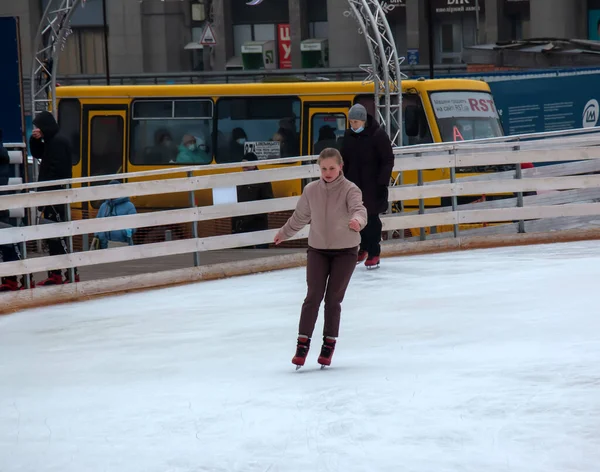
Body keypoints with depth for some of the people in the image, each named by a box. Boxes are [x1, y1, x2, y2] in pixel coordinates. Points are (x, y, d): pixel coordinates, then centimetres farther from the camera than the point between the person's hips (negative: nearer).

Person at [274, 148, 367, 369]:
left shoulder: (350, 189, -13)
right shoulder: (311, 190, -2)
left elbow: (359, 208, -32)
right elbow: (300, 216, 15)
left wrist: (357, 220, -55)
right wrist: (284, 233, 28)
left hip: (345, 251, -2)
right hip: (317, 250, 2)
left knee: (333, 299, 1)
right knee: (313, 296, -7)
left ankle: (329, 344, 14)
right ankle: (303, 344, -6)